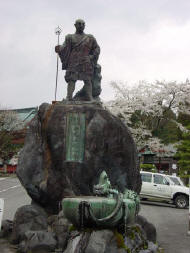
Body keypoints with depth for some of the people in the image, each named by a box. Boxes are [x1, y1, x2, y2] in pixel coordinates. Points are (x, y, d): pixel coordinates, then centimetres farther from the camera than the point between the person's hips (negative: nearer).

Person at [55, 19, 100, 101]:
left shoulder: (90, 38, 20)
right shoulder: (70, 37, 17)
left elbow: (97, 49, 17)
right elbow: (65, 47, 4)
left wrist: (92, 57, 1)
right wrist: (59, 49, -19)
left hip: (86, 64, 1)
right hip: (73, 63, -1)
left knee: (88, 81, -8)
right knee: (71, 80, -11)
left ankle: (89, 99, -10)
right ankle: (69, 98, -16)